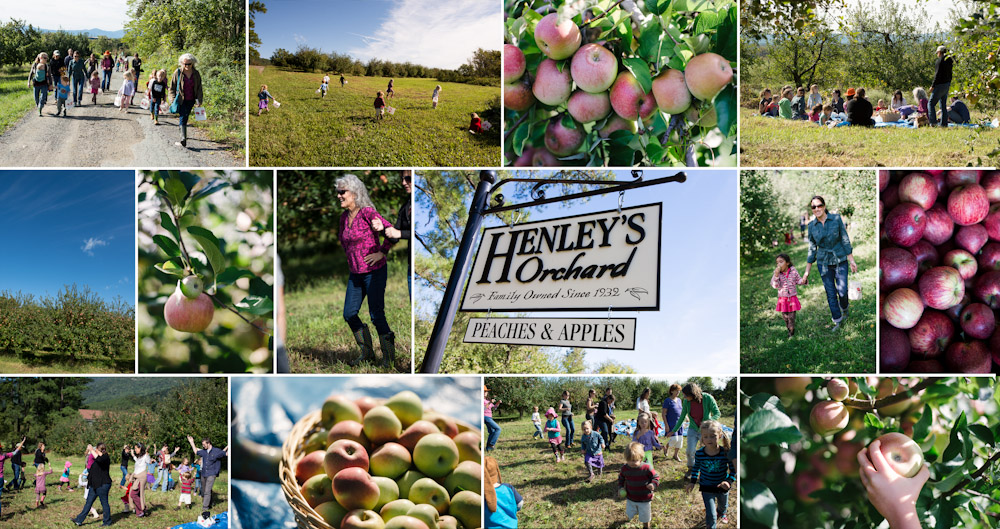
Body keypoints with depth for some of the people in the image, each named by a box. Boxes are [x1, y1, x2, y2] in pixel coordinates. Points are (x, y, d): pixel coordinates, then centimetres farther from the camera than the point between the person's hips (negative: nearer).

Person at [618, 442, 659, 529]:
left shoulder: (647, 468, -24)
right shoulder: (625, 468, -13)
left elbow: (655, 477, -10)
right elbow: (621, 478, 7)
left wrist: (653, 484, -28)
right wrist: (620, 488, -6)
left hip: (644, 500, -2)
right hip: (630, 498, 3)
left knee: (645, 518, 13)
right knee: (628, 514, 18)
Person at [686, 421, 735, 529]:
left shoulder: (725, 453, -23)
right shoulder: (699, 454, -18)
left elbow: (733, 469, -13)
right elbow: (696, 467, 3)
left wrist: (729, 481, -28)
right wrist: (693, 482, -3)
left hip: (722, 487, 2)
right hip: (707, 488, -2)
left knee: (723, 506, 32)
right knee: (711, 516, -9)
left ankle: (721, 514, 67)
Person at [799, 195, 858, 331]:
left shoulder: (836, 219, -7)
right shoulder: (812, 226, -2)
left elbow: (845, 240, -4)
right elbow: (812, 249, 4)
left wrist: (851, 261, -7)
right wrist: (806, 273, 4)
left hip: (840, 260, -1)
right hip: (824, 262, 2)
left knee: (842, 291, -3)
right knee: (830, 293, 3)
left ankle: (844, 310, 30)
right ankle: (837, 321, 16)